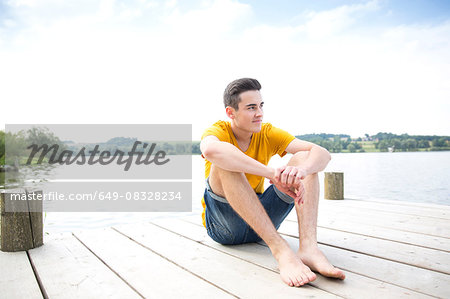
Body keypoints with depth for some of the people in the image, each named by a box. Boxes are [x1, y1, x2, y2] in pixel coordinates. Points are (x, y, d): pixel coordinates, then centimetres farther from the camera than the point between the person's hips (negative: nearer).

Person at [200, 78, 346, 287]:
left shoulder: (267, 133, 1)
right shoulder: (218, 131, -10)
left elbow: (323, 154, -12)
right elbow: (211, 150, -39)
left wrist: (301, 170, -36)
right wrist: (272, 173, -43)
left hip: (261, 221, 4)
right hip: (223, 225, -3)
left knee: (303, 158, -12)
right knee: (225, 163, -31)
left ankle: (308, 247, -32)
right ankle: (280, 250, -39)